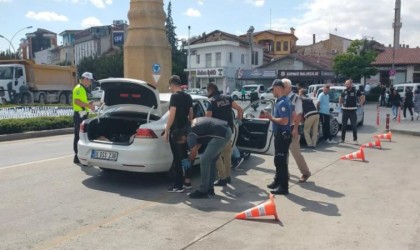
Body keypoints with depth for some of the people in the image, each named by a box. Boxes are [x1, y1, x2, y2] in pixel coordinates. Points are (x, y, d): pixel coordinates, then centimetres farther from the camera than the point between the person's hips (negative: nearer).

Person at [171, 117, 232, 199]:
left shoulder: (190, 135, -8)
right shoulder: (193, 123, 19)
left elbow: (194, 153, 5)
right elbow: (199, 143, 30)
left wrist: (188, 160, 26)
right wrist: (190, 159, 35)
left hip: (221, 134, -10)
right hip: (226, 130, 10)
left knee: (205, 160, -4)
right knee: (211, 160, 17)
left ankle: (203, 192, 2)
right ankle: (210, 188, 25)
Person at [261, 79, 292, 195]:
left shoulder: (282, 103, -20)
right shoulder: (281, 101, 12)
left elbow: (284, 121, -28)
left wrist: (271, 118, -17)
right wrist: (271, 116, 9)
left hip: (283, 136, -10)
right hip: (280, 135, 10)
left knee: (281, 161, -4)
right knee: (278, 160, 19)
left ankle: (283, 187, 4)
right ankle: (278, 181, 31)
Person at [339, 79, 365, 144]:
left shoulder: (356, 91, -6)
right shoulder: (344, 91, 7)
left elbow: (363, 97, 0)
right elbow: (341, 98, 24)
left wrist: (360, 104, -5)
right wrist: (341, 105, 15)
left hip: (352, 111, -4)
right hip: (345, 110, 4)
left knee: (354, 126, -2)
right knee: (343, 125, 9)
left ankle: (355, 140, 4)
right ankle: (342, 139, 19)